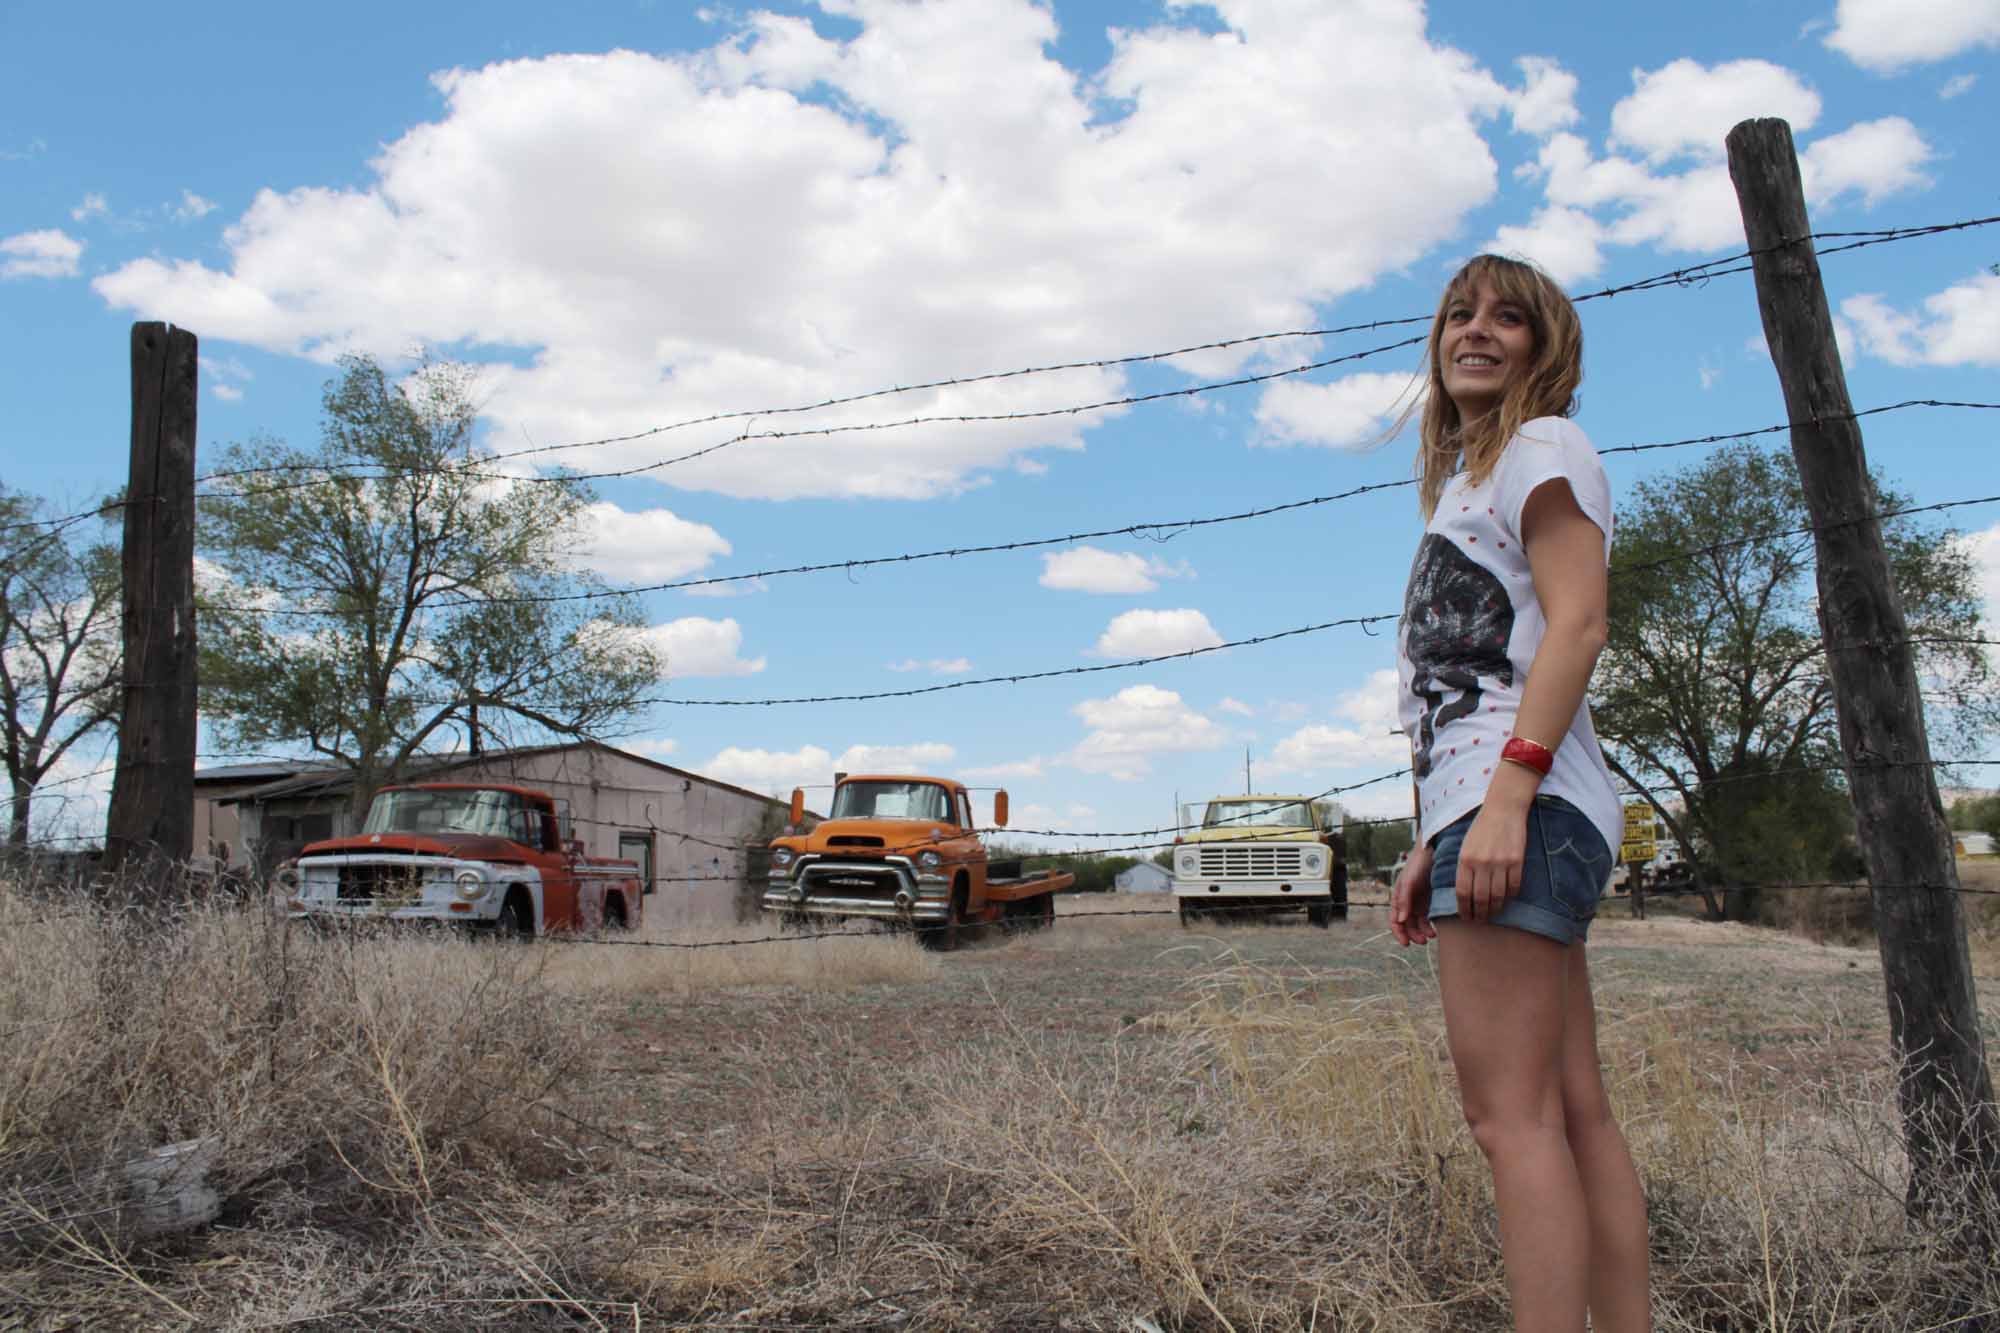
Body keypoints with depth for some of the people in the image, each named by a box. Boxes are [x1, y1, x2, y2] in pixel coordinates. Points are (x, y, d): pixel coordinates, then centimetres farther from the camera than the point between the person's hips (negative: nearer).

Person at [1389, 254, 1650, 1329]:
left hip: (1528, 806, -10)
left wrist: (1507, 794, -23)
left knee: (1510, 1116, -12)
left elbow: (1576, 624, -13)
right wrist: (1434, 841, 18)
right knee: (1573, 1115, 7)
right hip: (1490, 812, 10)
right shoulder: (1469, 479, 28)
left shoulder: (1542, 445, 3)